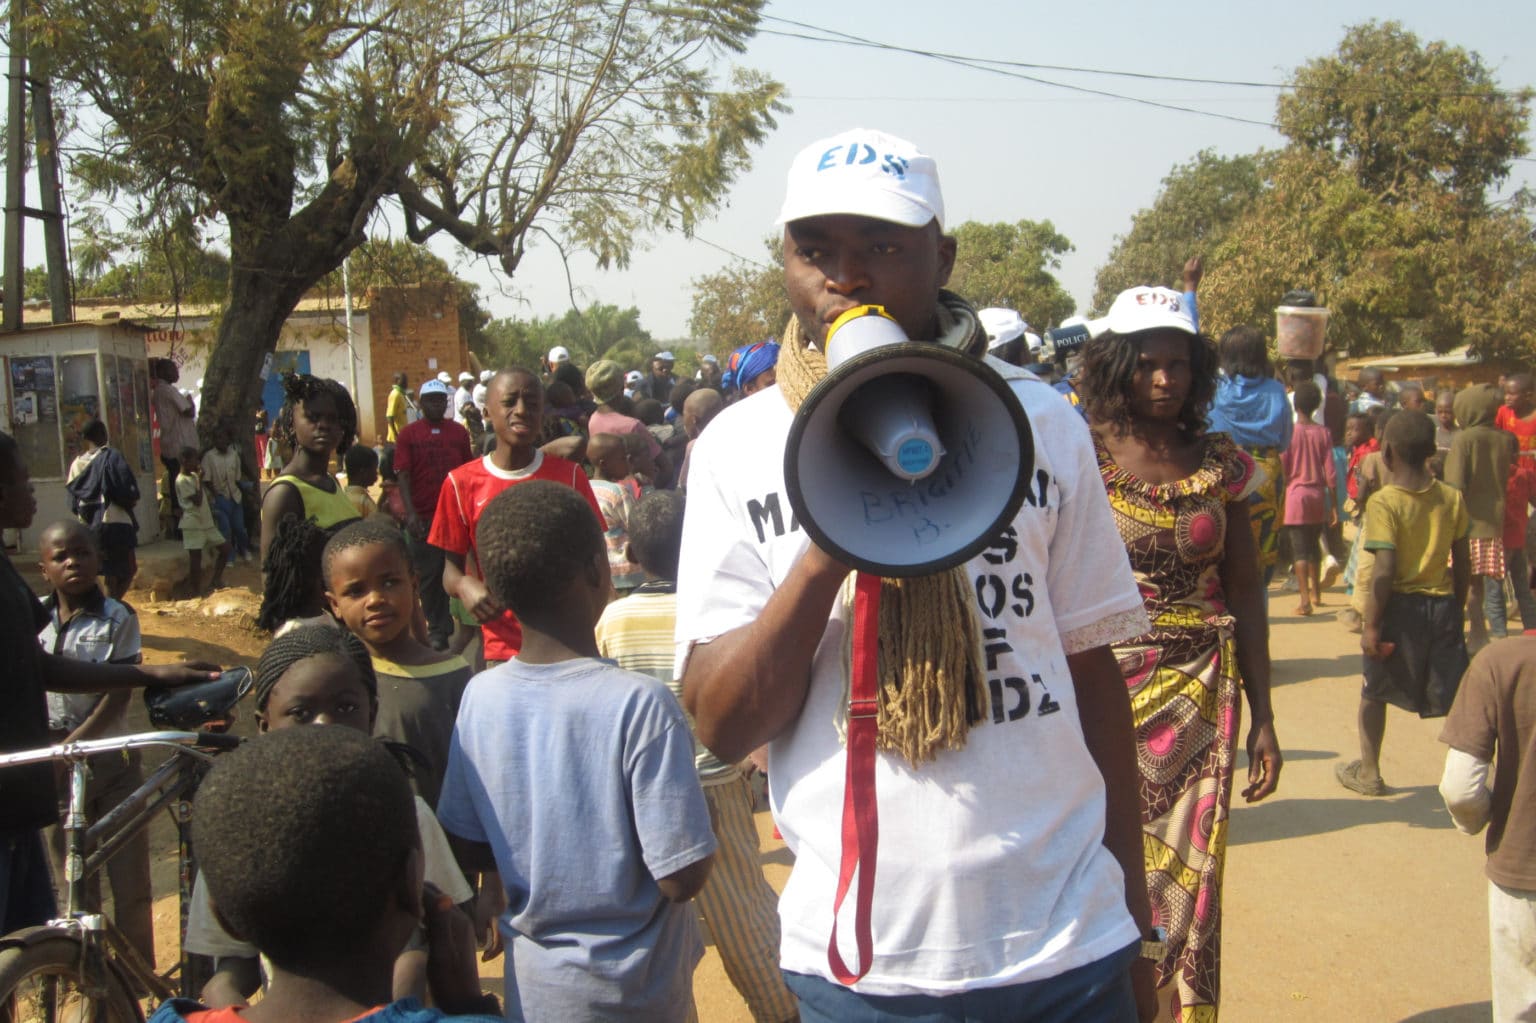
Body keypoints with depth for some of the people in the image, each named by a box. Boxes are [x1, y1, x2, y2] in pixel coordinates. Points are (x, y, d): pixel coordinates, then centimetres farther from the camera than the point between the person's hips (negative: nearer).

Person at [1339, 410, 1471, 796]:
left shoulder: (1384, 502, -14)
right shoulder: (1452, 498, 1)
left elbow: (1384, 570, -19)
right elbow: (1462, 565, 5)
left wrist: (1370, 625, -14)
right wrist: (1457, 608, 18)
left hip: (1402, 605, -3)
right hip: (1443, 605, 3)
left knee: (1373, 692, 14)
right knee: (1455, 697, 7)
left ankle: (1369, 772, 24)